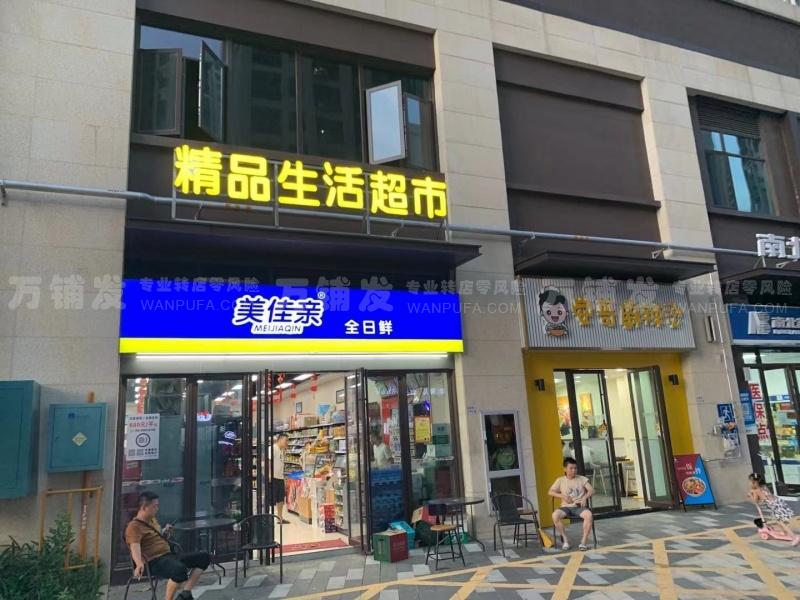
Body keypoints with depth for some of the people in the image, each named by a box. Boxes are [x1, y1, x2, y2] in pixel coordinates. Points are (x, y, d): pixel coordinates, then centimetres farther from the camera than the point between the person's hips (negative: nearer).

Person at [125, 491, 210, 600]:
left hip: (169, 555, 10)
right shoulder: (134, 526, -11)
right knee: (180, 569, -40)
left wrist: (165, 532, 12)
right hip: (154, 562, -10)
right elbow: (135, 547, -29)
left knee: (204, 557, -1)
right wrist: (140, 564, -47)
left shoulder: (152, 519, 18)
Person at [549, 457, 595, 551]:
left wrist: (585, 497, -18)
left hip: (579, 507, 0)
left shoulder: (582, 479, 10)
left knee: (589, 515, -35)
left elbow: (592, 490, 2)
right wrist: (563, 496, -10)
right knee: (555, 515, -32)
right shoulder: (560, 480, 10)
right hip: (566, 507, 1)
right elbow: (550, 492, 4)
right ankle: (565, 540, -13)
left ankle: (584, 541, -19)